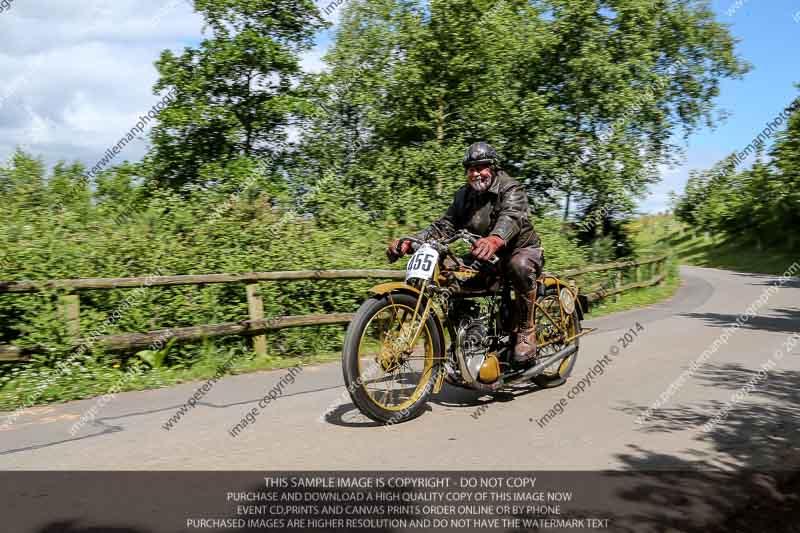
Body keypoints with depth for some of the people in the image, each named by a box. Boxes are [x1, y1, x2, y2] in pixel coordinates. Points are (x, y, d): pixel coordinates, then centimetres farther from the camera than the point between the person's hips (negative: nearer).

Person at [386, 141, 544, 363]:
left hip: (524, 249, -6)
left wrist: (495, 240, -62)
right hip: (490, 257, 6)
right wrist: (409, 242, -21)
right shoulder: (464, 195, 4)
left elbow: (511, 217, -38)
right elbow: (444, 225, -3)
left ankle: (527, 330, -22)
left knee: (519, 265, -40)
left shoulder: (510, 189, -16)